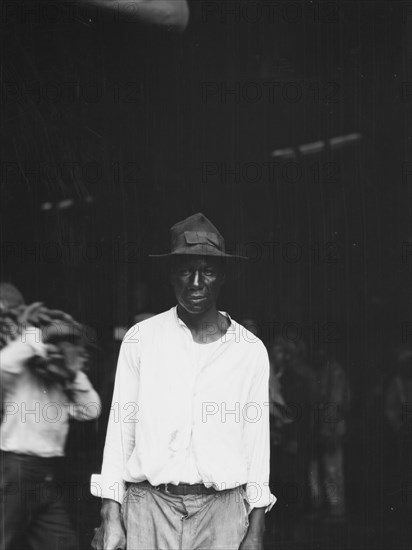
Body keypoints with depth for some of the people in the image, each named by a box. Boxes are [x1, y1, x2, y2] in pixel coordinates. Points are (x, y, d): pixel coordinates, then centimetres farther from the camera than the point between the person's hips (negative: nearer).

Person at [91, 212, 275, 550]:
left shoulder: (250, 350, 7)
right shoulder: (140, 339, 5)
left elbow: (257, 441, 8)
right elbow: (119, 430, 6)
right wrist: (111, 515, 0)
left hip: (221, 510, 0)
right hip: (149, 505, 0)